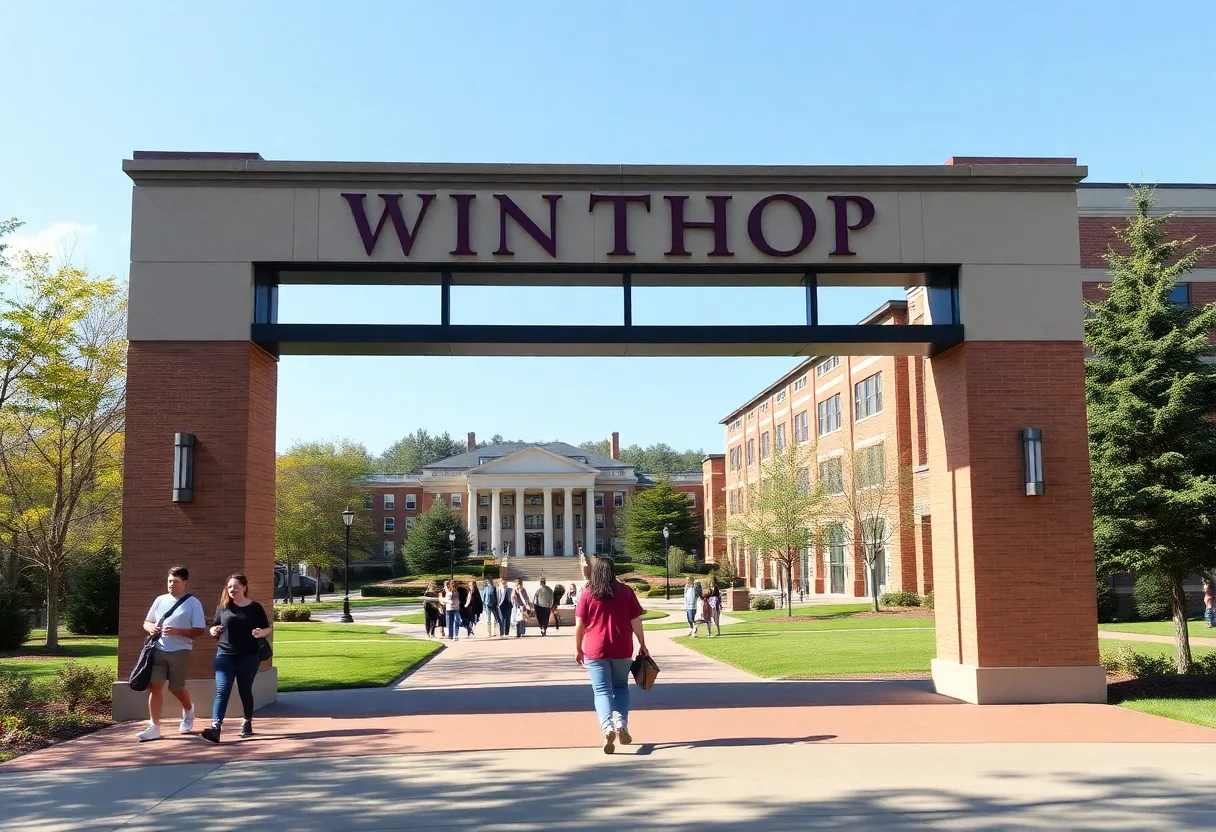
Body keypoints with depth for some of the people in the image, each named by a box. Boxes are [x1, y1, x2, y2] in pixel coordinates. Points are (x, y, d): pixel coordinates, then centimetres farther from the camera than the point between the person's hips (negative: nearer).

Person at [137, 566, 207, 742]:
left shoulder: (193, 603, -5)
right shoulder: (160, 600, 10)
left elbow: (200, 630, -8)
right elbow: (147, 622, 18)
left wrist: (177, 631, -21)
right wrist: (150, 628, -7)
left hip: (179, 652, -4)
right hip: (159, 650, 4)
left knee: (176, 688, 6)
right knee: (155, 686, -5)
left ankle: (188, 709, 39)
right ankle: (154, 727, 0)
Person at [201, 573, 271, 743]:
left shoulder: (255, 607, 2)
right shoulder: (222, 607, 7)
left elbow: (269, 629, 5)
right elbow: (213, 629, 15)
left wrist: (261, 632, -17)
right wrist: (214, 631, -8)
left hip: (248, 656, -1)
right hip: (225, 654, 1)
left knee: (245, 691, 9)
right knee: (222, 691, -12)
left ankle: (247, 723, 29)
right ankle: (215, 728, -24)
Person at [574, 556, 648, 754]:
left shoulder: (587, 593, 0)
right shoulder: (625, 591, 3)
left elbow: (579, 624, -2)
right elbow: (636, 621, 1)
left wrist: (578, 649, 8)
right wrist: (642, 644, 9)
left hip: (595, 650, -2)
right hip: (622, 649, 2)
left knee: (601, 691, 1)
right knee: (621, 687, 19)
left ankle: (607, 728, -20)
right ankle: (621, 724, 2)